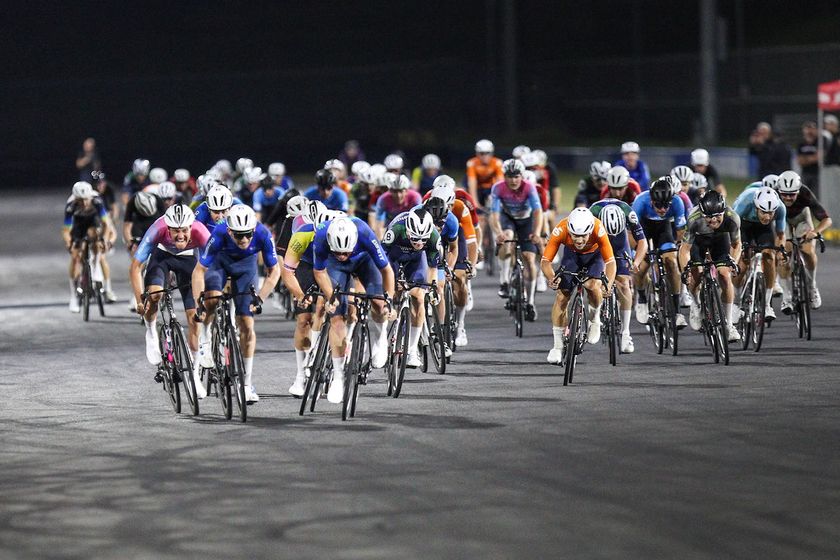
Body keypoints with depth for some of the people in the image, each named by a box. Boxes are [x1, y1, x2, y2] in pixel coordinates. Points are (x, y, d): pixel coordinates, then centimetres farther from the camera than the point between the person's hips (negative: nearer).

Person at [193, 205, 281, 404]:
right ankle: (203, 339, -5)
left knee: (247, 325, -5)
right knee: (212, 298, -34)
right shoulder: (219, 235, -37)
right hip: (220, 261, -1)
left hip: (245, 265, 1)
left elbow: (274, 271, -19)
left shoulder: (263, 235, -33)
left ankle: (247, 383, 5)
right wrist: (198, 303, -37)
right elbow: (199, 271, -29)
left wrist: (260, 298, -28)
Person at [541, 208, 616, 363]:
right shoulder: (560, 230, -37)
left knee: (593, 286, -27)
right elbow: (545, 261, -32)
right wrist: (552, 278, -53)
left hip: (594, 254, -1)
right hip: (572, 254, 1)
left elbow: (610, 261, -35)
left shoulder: (598, 230, -39)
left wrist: (609, 284, -52)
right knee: (561, 296, -10)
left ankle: (594, 319, 5)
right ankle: (558, 346, 2)